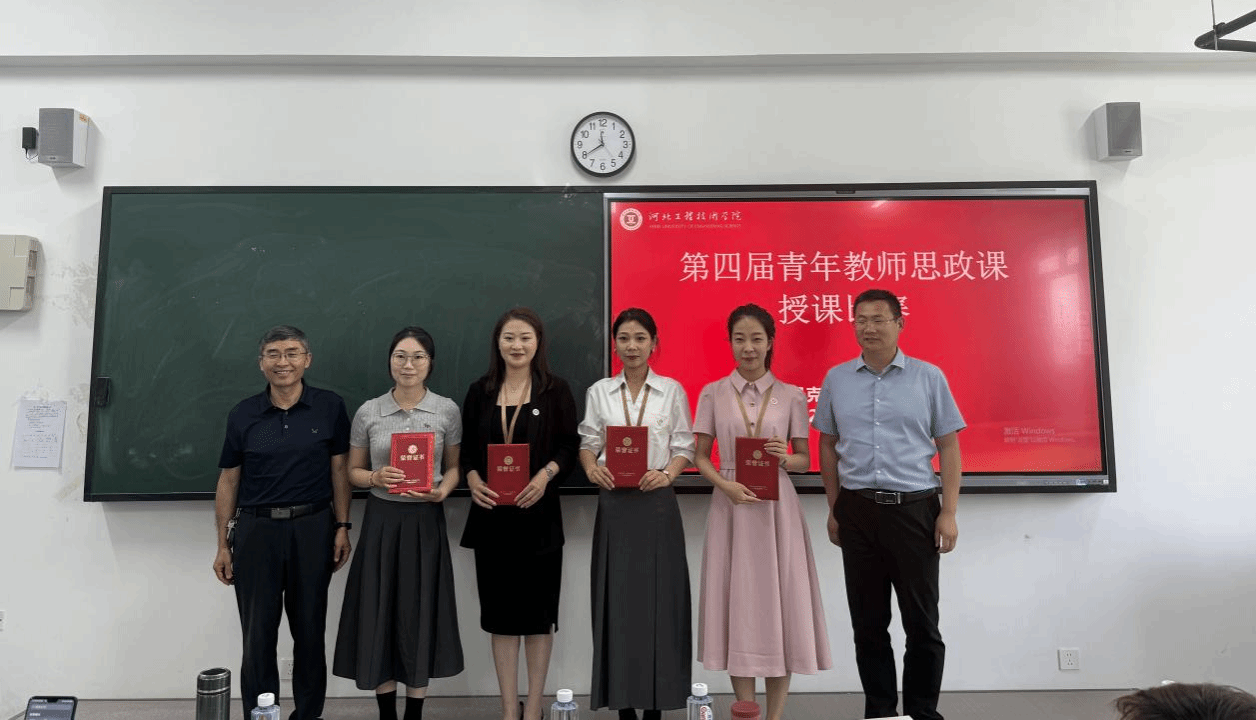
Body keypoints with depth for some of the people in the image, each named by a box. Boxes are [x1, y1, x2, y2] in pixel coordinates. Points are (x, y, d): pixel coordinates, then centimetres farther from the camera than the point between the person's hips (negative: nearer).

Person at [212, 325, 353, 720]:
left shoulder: (329, 407, -1)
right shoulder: (242, 415, 3)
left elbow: (339, 470, 2)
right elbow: (228, 481, 7)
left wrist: (342, 527, -2)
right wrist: (223, 545, 5)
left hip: (313, 528, 0)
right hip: (256, 530, 1)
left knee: (309, 630, 9)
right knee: (258, 634, 5)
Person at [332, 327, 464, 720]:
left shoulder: (447, 410, -1)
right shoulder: (368, 412, 0)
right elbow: (353, 471, 8)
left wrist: (443, 490, -12)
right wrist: (376, 478, -13)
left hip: (426, 522, 0)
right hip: (381, 520, 1)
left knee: (421, 613, 5)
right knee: (381, 613, 6)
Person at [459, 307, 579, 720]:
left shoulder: (556, 391, 1)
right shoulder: (480, 392, 8)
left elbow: (569, 447, -2)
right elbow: (467, 450, 8)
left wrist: (545, 475, -19)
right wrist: (473, 481, -11)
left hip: (538, 514, -2)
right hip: (491, 515, 2)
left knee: (538, 610, 6)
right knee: (501, 612, 9)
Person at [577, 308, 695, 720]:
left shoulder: (672, 391, 3)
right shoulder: (599, 392, 7)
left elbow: (685, 448, 2)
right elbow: (588, 444, 7)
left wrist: (667, 473, -16)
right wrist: (592, 469, -13)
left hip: (656, 502, -1)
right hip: (615, 503, 1)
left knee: (658, 597, 2)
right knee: (617, 598, 4)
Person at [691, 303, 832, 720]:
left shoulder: (791, 396, 3)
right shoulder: (713, 394, 3)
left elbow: (804, 460, 8)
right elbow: (700, 457, 4)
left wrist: (785, 458, -15)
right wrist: (727, 485, -14)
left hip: (778, 507, 0)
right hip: (731, 504, 0)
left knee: (779, 601, 3)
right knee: (737, 603, 4)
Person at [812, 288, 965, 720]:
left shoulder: (928, 377, 2)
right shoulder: (837, 379, 6)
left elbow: (948, 446, 2)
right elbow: (828, 446, 10)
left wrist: (949, 512, -5)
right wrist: (834, 510, 7)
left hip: (915, 508, -1)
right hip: (857, 510, 2)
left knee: (922, 622, 6)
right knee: (868, 623, 11)